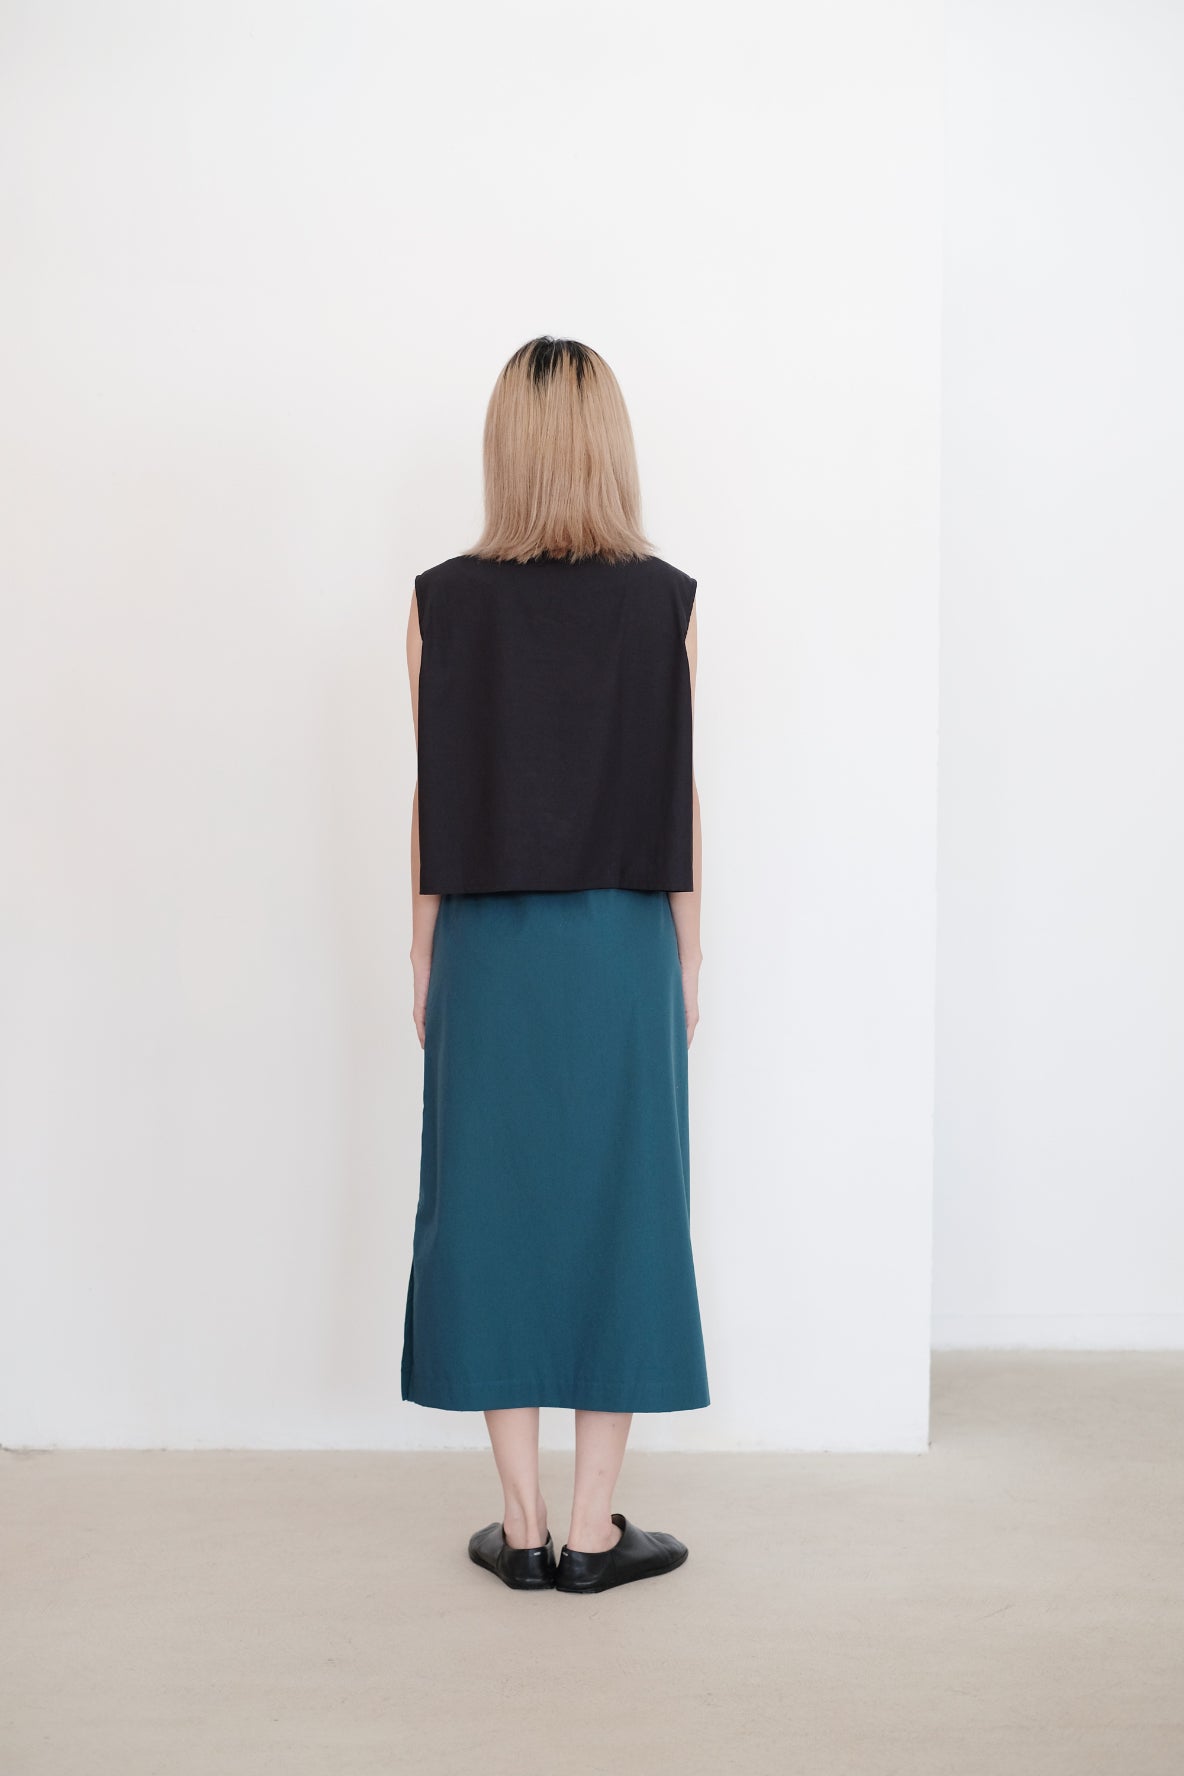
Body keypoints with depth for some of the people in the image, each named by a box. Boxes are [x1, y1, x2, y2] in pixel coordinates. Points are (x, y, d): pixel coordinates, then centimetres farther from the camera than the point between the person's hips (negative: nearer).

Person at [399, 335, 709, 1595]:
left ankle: (522, 1524, 14)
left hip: (488, 947, 0)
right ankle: (594, 1527, 13)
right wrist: (687, 954, 9)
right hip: (624, 945, 0)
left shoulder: (443, 602, -3)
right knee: (620, 1210, 7)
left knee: (494, 1209, 8)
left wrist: (424, 955, 9)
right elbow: (678, 795, -1)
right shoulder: (665, 602, -4)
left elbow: (433, 795, 0)